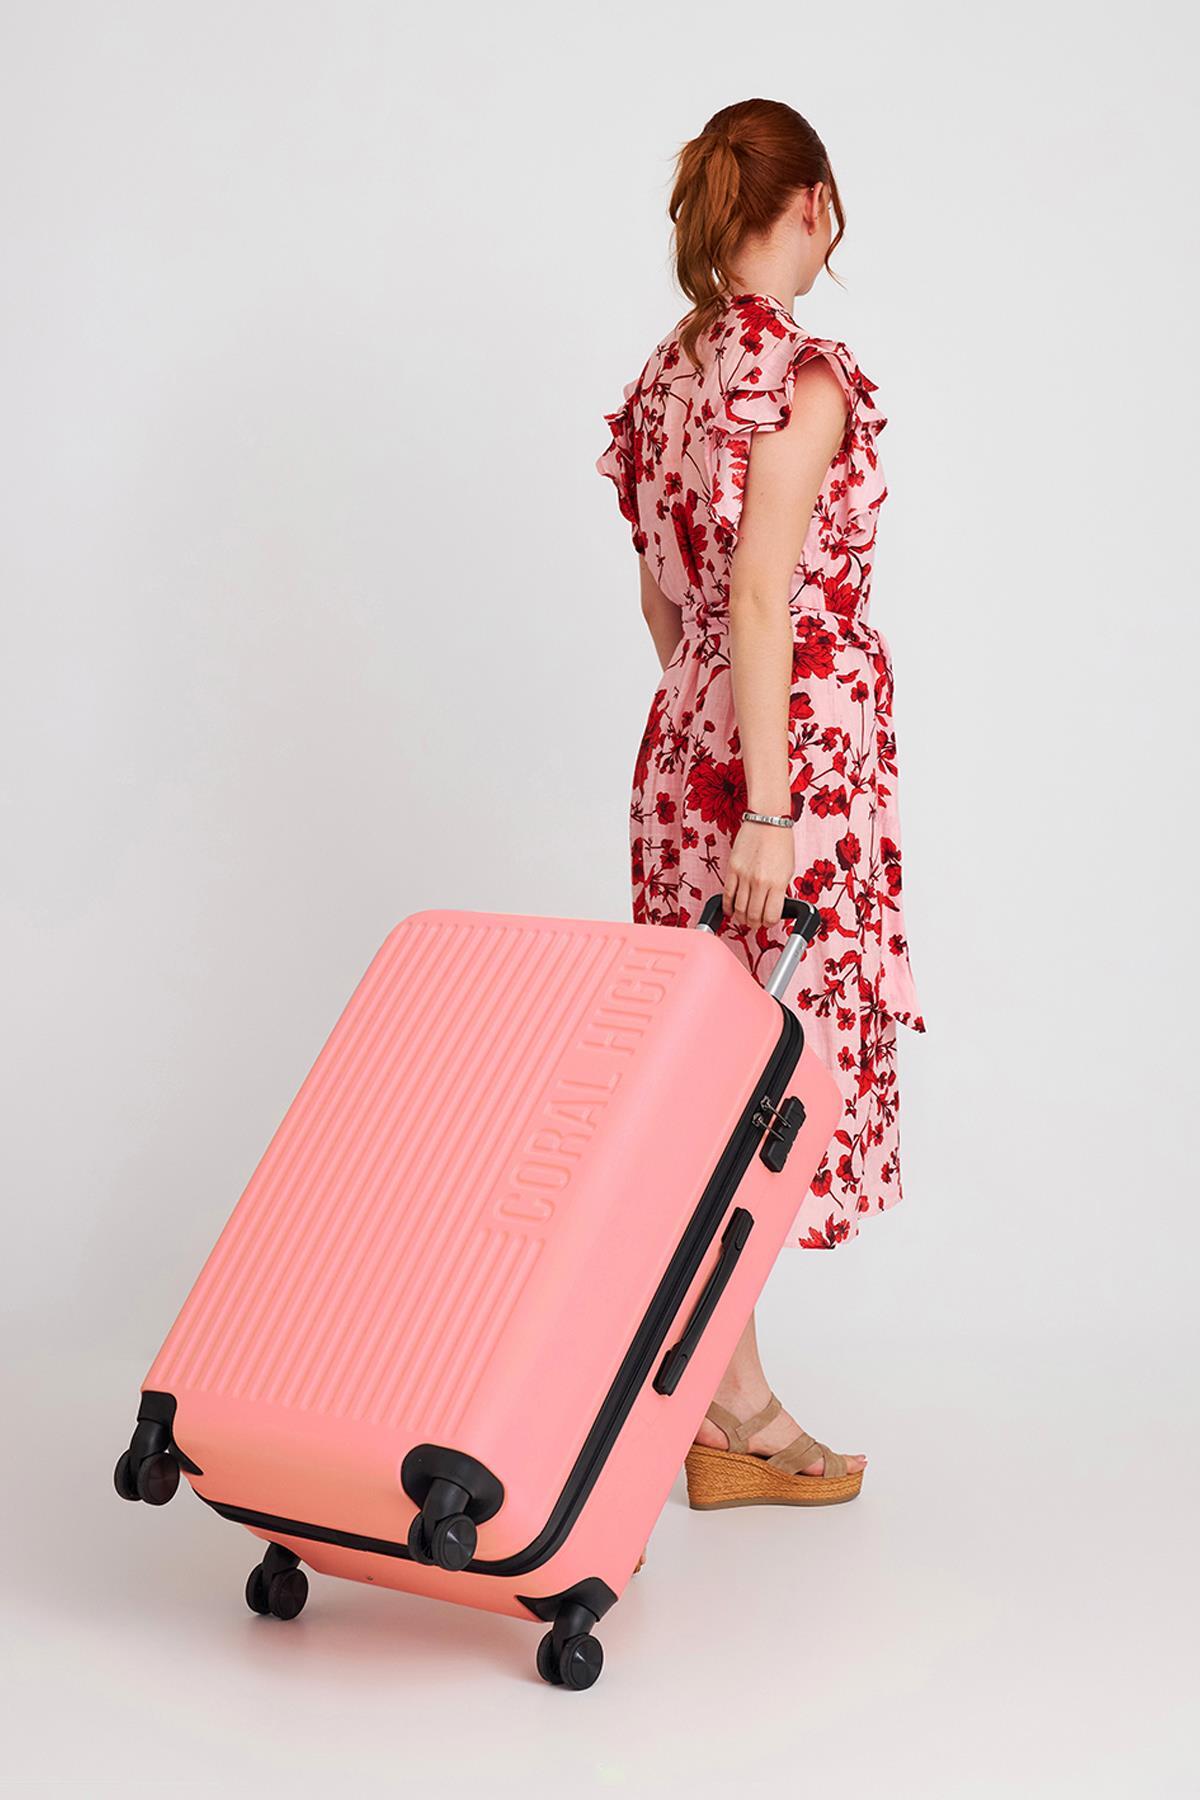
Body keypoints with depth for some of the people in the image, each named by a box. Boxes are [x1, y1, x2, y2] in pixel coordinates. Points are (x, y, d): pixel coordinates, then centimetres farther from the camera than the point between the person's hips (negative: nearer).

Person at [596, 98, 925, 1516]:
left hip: (684, 732, 8)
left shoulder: (668, 370, 10)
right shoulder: (805, 377, -15)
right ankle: (729, 1416, 5)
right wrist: (770, 808, -20)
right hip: (797, 741, -8)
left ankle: (713, 1382, 22)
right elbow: (761, 601, -21)